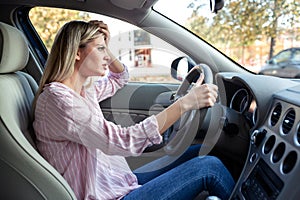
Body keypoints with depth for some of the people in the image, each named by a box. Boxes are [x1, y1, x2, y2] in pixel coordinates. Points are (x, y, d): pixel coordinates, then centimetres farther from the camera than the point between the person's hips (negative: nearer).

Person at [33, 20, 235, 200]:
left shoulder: (83, 91, 7)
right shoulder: (57, 99, -21)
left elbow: (120, 78, 26)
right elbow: (124, 141, -30)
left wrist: (106, 50, 7)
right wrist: (186, 103, -27)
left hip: (123, 184, 9)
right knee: (209, 167, -12)